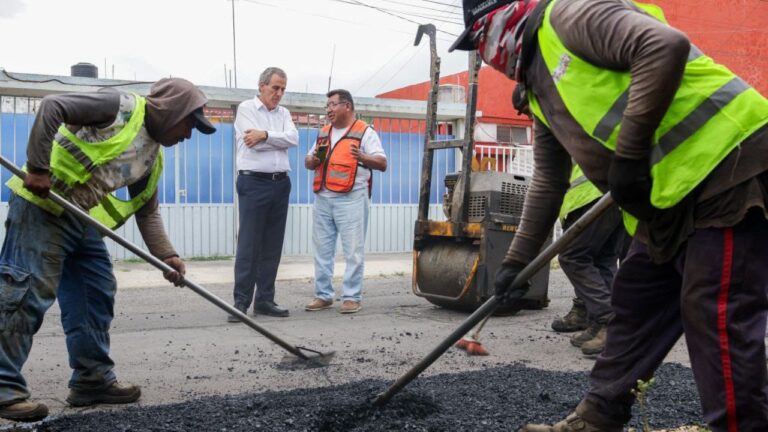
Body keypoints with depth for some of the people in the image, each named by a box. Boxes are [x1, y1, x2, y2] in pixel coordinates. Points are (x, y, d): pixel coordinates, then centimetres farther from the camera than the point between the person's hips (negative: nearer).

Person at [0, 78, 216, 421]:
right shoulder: (122, 107, -12)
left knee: (97, 295, 10)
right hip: (40, 205, -9)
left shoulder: (153, 157, 13)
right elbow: (51, 107, -20)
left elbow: (147, 211, 15)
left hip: (82, 219, 10)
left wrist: (165, 255, 2)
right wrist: (38, 168, -24)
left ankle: (93, 379, 19)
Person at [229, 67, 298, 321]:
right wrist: (279, 138, -3)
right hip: (254, 183, -6)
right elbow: (255, 144, -13)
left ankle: (264, 300, 12)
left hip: (280, 184, 6)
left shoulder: (283, 113, 16)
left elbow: (293, 139, -4)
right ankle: (241, 302, -3)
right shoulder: (246, 109, 1)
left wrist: (266, 135, -13)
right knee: (248, 245, -7)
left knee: (273, 246, 6)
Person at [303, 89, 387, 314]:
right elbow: (308, 161, 23)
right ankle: (323, 295, 17)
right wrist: (313, 160, 0)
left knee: (353, 251, -4)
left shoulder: (365, 132, 0)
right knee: (322, 249, 8)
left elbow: (382, 163, -6)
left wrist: (363, 157, -25)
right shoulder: (323, 133, 19)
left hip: (351, 199, -6)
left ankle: (351, 297, 2)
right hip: (322, 198, 6)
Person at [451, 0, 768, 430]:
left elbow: (666, 46, -25)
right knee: (634, 305, 13)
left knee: (716, 317, -8)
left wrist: (628, 154, -22)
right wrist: (517, 260, 24)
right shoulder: (542, 92, 20)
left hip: (725, 163, -10)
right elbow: (548, 182, 24)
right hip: (668, 196, 10)